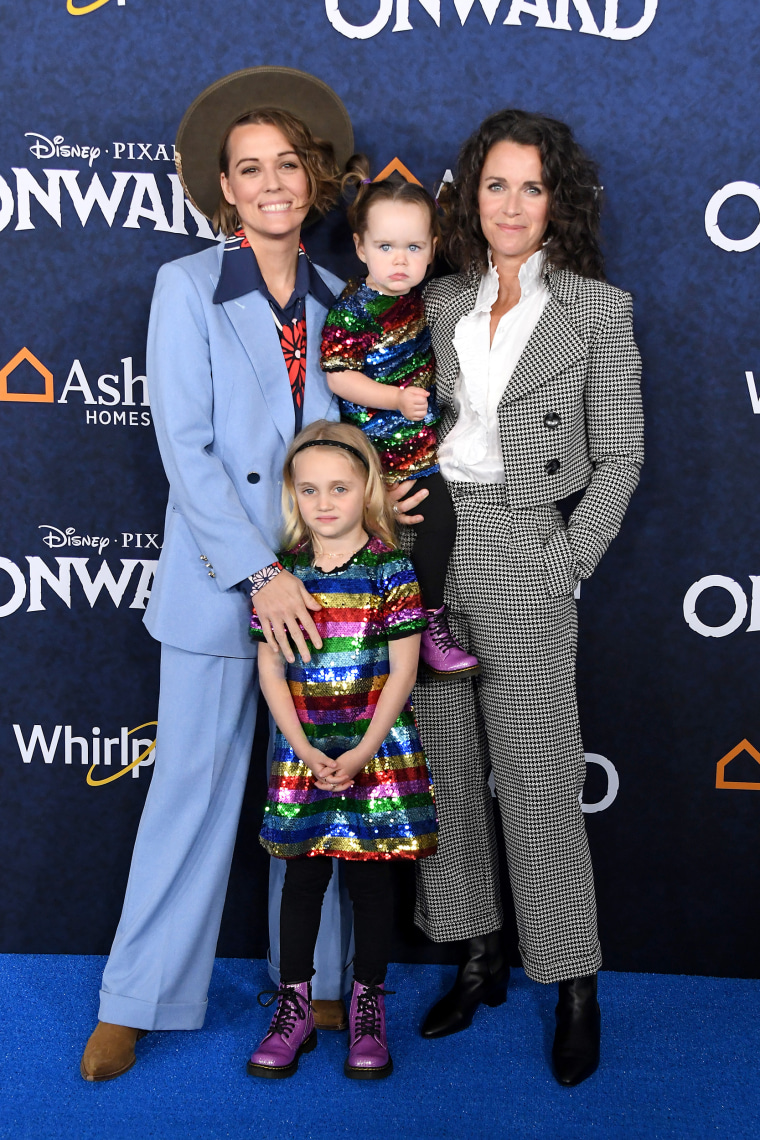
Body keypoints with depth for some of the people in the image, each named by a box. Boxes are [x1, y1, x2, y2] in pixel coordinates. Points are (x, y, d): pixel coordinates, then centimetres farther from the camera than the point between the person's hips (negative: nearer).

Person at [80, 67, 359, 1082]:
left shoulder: (335, 301, 9)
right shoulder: (187, 287, -3)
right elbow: (184, 448, -10)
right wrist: (260, 573, -15)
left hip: (320, 585, 3)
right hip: (216, 579, -3)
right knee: (193, 785, 3)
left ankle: (317, 980, 25)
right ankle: (136, 1000, 18)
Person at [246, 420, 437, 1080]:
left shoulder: (391, 569, -6)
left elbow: (403, 666, -8)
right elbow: (271, 668, 1)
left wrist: (362, 751, -13)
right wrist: (304, 749, -9)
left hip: (378, 745, -2)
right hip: (302, 750, 2)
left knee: (371, 874, 7)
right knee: (303, 874, 9)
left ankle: (368, 1008, 23)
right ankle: (294, 1007, 22)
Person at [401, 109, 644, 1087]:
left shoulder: (597, 307, -2)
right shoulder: (442, 301, 10)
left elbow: (618, 457, -2)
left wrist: (565, 562, -7)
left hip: (521, 554, -4)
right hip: (428, 545, 5)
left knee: (537, 777, 0)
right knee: (447, 764, 11)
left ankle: (575, 986, 16)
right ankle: (477, 958, 27)